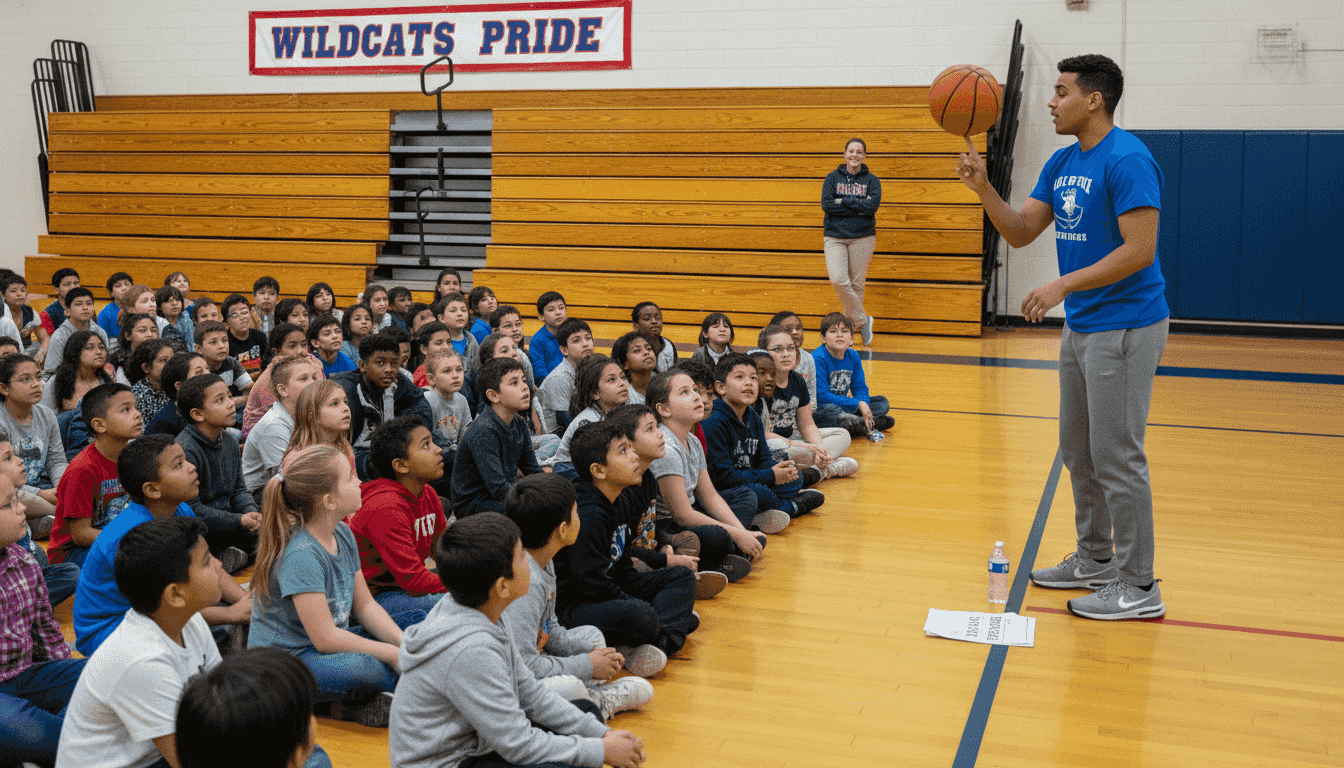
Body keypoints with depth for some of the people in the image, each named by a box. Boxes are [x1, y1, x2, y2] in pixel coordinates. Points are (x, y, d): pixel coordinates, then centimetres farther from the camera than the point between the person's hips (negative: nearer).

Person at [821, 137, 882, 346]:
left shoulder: (871, 180, 5)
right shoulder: (833, 177, 6)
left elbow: (872, 205, -11)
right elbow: (826, 204, -7)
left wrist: (843, 200, -12)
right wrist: (858, 208, -10)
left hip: (862, 237, 0)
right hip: (834, 236, 0)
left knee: (857, 284, 1)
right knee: (838, 280, -17)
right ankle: (863, 320, -1)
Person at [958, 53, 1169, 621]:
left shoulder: (1127, 160, -17)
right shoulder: (1062, 163, 11)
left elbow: (1139, 251, -22)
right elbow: (1021, 232, 10)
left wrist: (1062, 286, -23)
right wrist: (982, 187, -5)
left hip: (1125, 329, -9)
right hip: (1080, 326, 9)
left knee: (1115, 458, -4)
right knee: (1078, 452, 17)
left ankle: (1137, 587, 7)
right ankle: (1094, 560, 31)